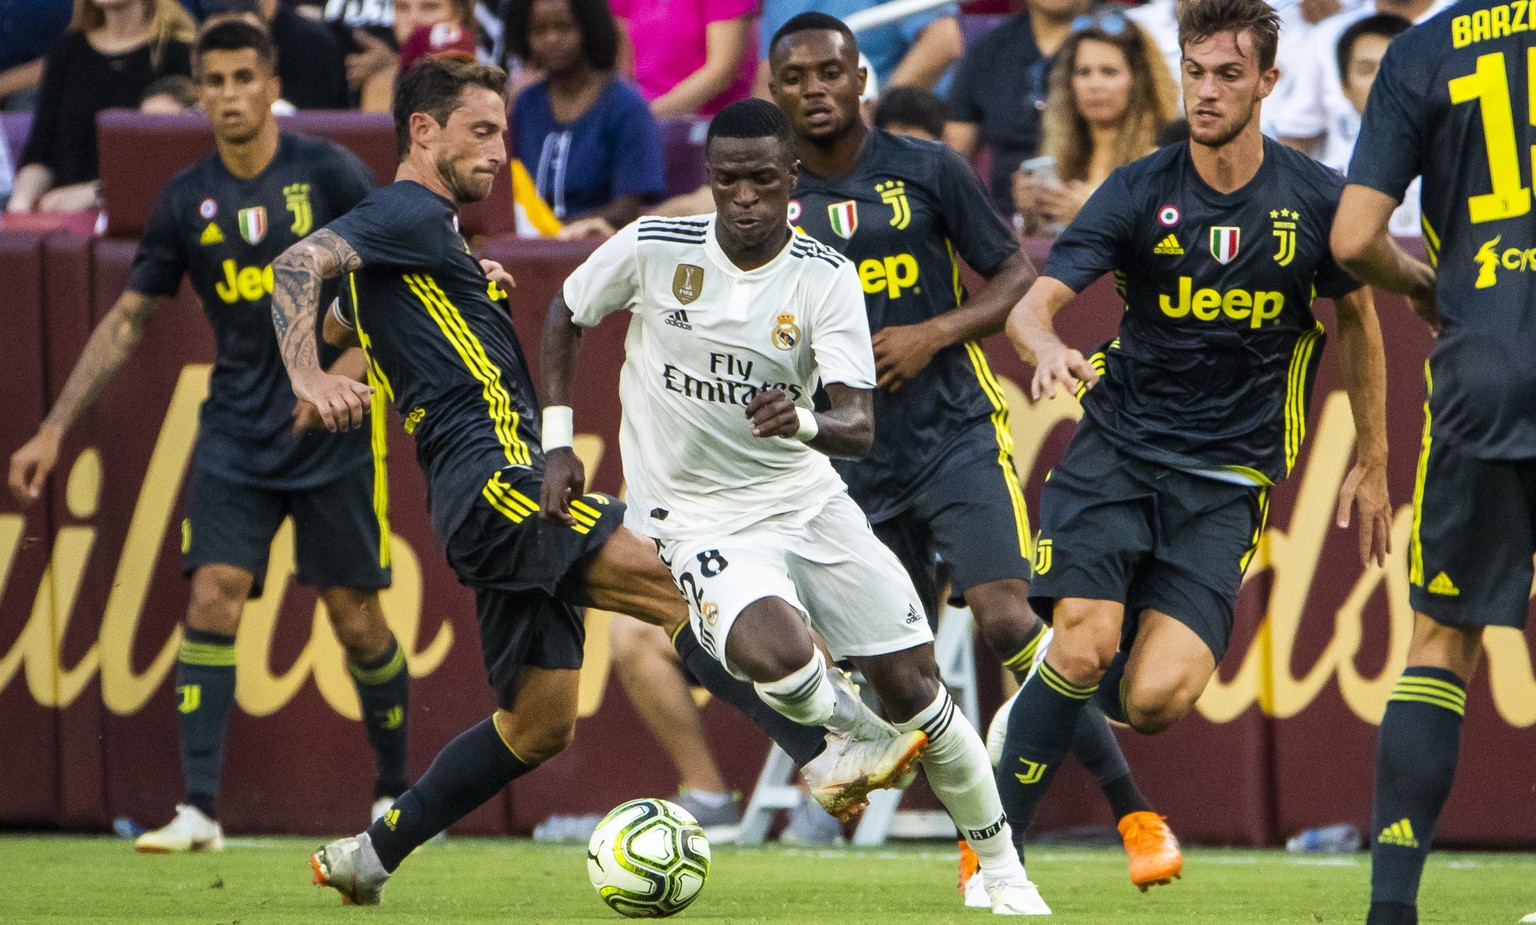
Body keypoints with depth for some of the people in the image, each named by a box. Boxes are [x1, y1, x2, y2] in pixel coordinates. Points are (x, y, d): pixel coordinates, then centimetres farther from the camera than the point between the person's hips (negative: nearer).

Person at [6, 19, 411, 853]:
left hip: (332, 434, -2)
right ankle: (198, 810, -14)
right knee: (212, 597, -12)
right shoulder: (187, 200, 3)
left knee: (354, 617, 1)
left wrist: (346, 369, -20)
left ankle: (395, 793, 21)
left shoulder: (328, 174, -6)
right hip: (235, 432, 2)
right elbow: (126, 320, 9)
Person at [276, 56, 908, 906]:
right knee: (680, 584, -23)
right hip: (494, 478, -11)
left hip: (505, 495, 11)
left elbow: (340, 320, 44)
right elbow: (300, 264, -19)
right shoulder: (408, 215, -3)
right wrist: (310, 380, -32)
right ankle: (830, 752, -35)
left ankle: (367, 856, 16)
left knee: (537, 726, 11)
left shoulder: (426, 231, 27)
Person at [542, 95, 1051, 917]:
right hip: (701, 518, -2)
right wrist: (558, 446, 3)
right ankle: (844, 726, 3)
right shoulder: (652, 250, -10)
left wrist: (804, 422, -40)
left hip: (807, 499, 2)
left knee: (911, 686, 0)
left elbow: (859, 427, -17)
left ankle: (1002, 873, 18)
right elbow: (563, 315, 9)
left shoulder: (826, 278, -10)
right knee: (775, 653, -33)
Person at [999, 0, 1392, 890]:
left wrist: (1373, 465, 19)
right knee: (1084, 651, -21)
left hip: (1228, 477, 0)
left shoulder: (1316, 199, -2)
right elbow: (1034, 304, -10)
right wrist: (1048, 346, -35)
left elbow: (1359, 319, 15)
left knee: (1156, 700, -16)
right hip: (1116, 448, 0)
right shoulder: (1140, 192, -4)